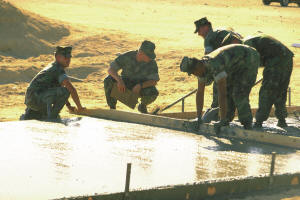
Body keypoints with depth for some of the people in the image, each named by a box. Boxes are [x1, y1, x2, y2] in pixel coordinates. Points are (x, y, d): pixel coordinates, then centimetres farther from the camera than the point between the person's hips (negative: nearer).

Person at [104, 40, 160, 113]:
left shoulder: (152, 63, -20)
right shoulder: (126, 57, -22)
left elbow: (154, 81, -19)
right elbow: (110, 70, -20)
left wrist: (140, 86, -36)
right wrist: (119, 80, -40)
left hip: (141, 86, 1)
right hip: (125, 85, 0)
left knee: (153, 93, -32)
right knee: (108, 81, -30)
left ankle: (142, 106, 3)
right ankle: (112, 109, -13)